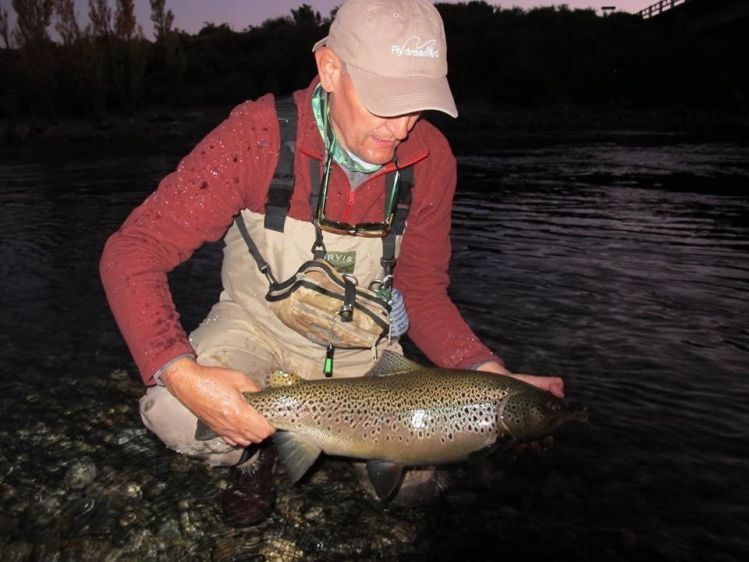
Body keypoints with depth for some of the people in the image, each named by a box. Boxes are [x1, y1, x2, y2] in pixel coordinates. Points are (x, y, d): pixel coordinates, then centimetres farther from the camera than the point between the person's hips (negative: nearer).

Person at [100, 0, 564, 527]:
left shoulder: (431, 159, -15)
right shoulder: (259, 134, -26)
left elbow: (423, 295, -6)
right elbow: (132, 253, -25)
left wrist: (496, 378, -23)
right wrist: (181, 374, -41)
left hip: (359, 347, 3)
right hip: (257, 326, -2)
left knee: (411, 484, -7)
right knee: (173, 410, -29)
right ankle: (253, 452, 7)